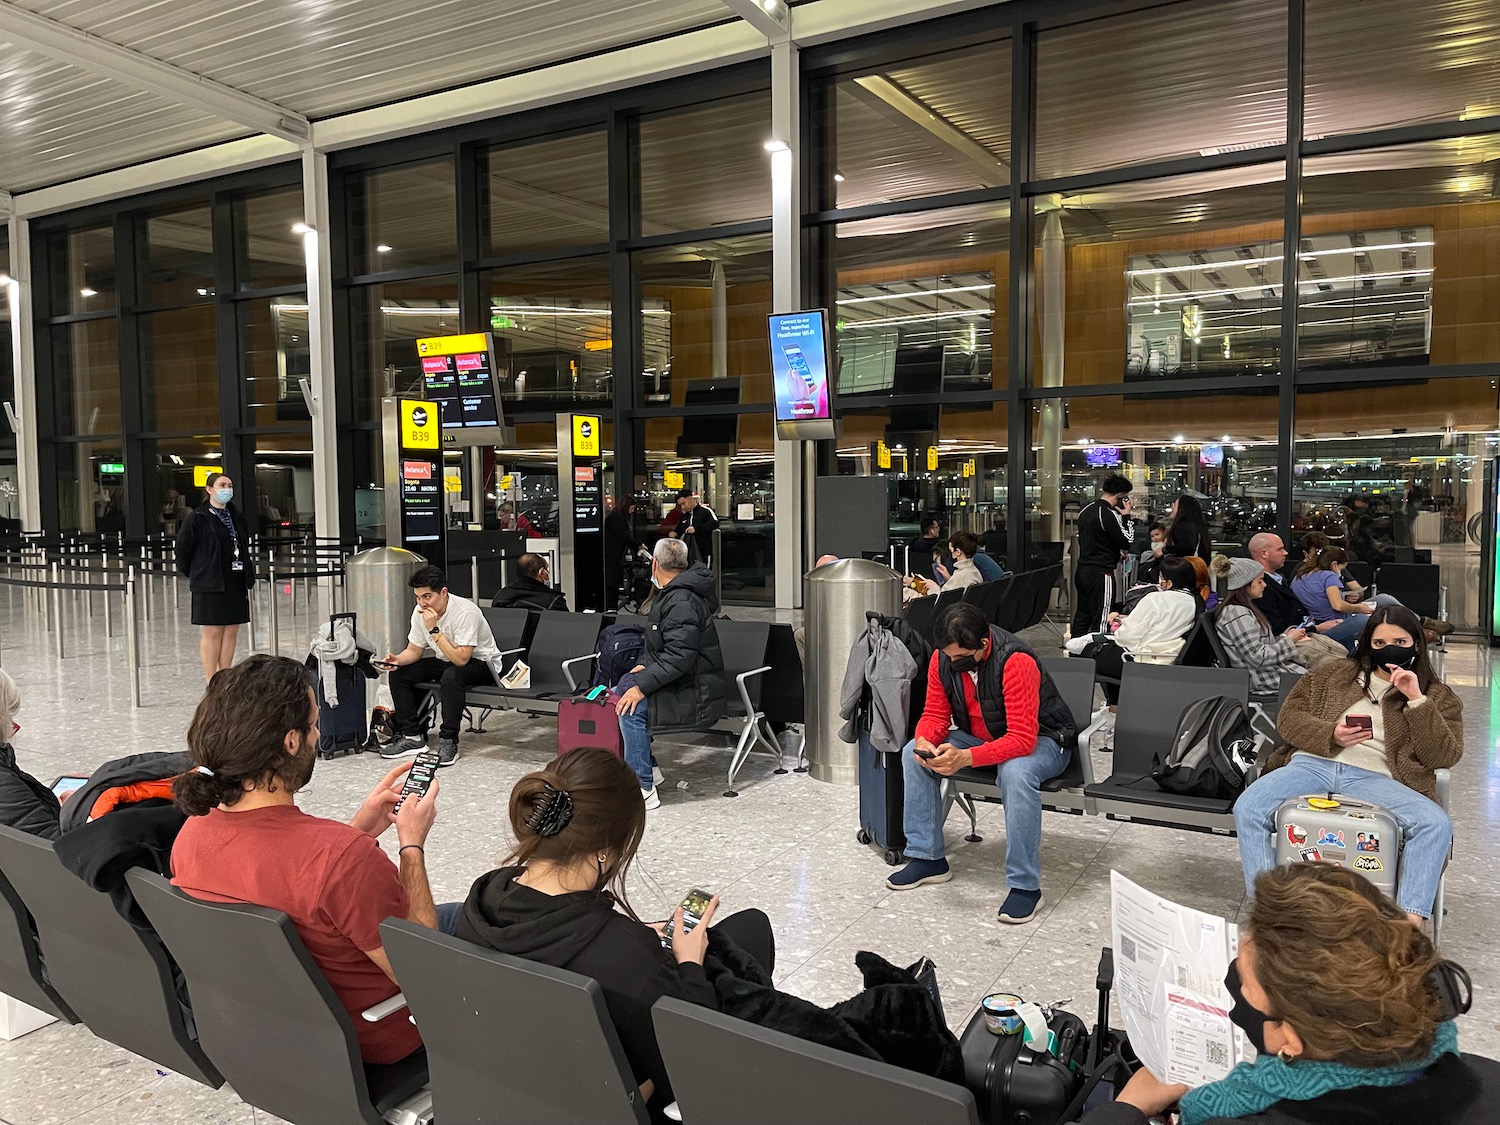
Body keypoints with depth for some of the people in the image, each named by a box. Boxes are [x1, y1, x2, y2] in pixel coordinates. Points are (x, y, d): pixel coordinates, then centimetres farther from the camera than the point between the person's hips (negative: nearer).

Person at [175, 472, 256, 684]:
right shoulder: (197, 519, -8)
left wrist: (248, 575, 13)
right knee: (211, 633, -1)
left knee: (231, 631, 8)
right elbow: (182, 548, -5)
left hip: (236, 583, 6)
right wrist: (193, 574, 1)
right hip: (210, 585, -6)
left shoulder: (237, 518, 11)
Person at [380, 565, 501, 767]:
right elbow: (414, 650, 4)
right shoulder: (420, 612, -8)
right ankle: (412, 736, 1)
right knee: (399, 673, -7)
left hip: (481, 662, -7)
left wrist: (434, 630, -35)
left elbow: (461, 659, -34)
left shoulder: (465, 612, -29)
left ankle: (448, 742, -25)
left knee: (451, 676, -38)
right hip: (445, 660, 8)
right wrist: (397, 659, -18)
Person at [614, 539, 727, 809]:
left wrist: (642, 686, -26)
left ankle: (642, 789, -17)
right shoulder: (670, 594, 13)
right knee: (624, 686, 13)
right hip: (681, 684, 11)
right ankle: (647, 769, 17)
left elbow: (679, 657, -28)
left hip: (696, 694, -11)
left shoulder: (681, 602, -21)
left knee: (633, 708, -24)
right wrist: (646, 666, 11)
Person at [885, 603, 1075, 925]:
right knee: (913, 754, -12)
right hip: (980, 737, 7)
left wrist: (966, 758, -46)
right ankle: (928, 858, -2)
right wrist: (924, 740, -27)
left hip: (1040, 740, -6)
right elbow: (935, 714, -3)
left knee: (1016, 772, -40)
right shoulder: (943, 657, -12)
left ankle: (1025, 885, -25)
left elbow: (1023, 739, -35)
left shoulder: (1017, 662, -32)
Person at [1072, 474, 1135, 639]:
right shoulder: (1109, 515, -17)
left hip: (1082, 569, 9)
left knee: (1081, 616, 15)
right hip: (1100, 573, -9)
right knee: (1100, 620, -3)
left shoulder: (1086, 510, 10)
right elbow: (1127, 542, -11)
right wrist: (1126, 516, -3)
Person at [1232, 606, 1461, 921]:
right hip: (1313, 765, 1)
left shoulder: (1438, 696, 20)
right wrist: (1330, 735, -5)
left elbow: (1444, 757, 5)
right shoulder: (1333, 675, 23)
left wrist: (1417, 700, -5)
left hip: (1376, 778, 0)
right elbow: (1288, 717, 15)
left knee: (1436, 824, -31)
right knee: (1248, 809, -27)